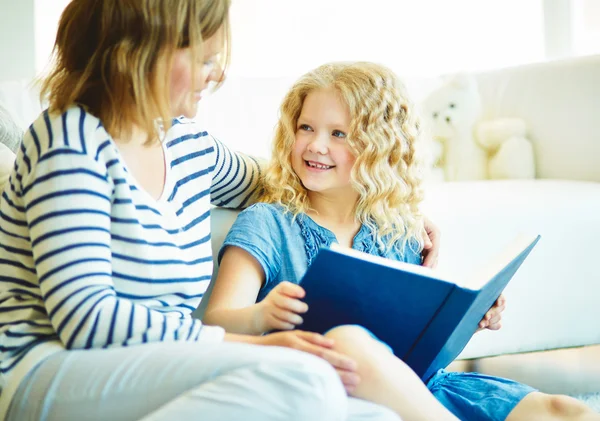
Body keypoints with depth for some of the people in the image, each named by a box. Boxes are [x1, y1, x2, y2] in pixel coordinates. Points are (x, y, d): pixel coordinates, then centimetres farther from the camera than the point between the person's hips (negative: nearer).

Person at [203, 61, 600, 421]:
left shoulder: (397, 232, 18)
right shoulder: (267, 224, 6)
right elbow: (216, 322, -7)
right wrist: (262, 316, -29)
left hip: (417, 384, 4)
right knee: (347, 339, -40)